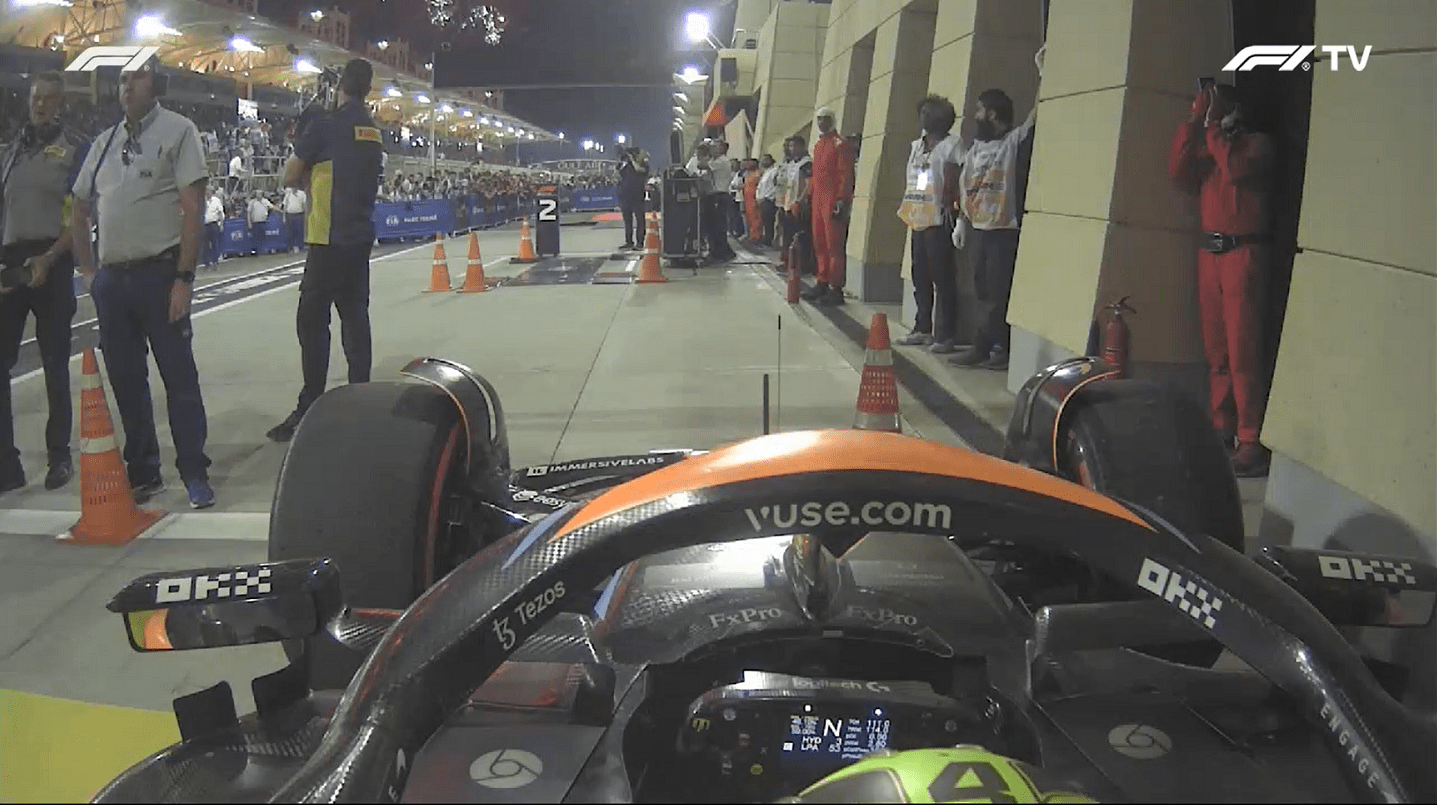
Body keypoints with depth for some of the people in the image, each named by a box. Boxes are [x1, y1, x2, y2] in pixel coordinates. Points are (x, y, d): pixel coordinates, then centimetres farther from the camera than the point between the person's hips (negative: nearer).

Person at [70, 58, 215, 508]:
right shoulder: (105, 142, 16)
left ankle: (195, 475, 6)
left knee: (179, 377, -2)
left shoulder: (178, 131, -2)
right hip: (111, 279, 6)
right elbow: (80, 210, 25)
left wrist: (184, 278, -15)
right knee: (125, 380, 10)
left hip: (159, 274, -6)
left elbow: (193, 209, -9)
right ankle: (142, 474, 21)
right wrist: (87, 272, 16)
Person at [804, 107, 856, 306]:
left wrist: (842, 201, -20)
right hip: (818, 201, 9)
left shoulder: (841, 144, -8)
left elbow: (846, 175, -14)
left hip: (833, 202, -9)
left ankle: (836, 290, -7)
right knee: (820, 245, 11)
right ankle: (822, 284, 19)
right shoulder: (818, 145, 18)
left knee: (834, 245, -8)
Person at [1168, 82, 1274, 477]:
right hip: (1209, 252, 6)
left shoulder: (1257, 144, 3)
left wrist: (1214, 126, -7)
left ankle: (1251, 442, -11)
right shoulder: (1206, 147, 19)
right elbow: (1177, 170, 2)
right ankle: (1221, 428, 12)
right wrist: (1194, 121, 0)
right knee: (1215, 349, 6)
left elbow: (1236, 168, -17)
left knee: (1241, 350, -11)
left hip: (1243, 251, -6)